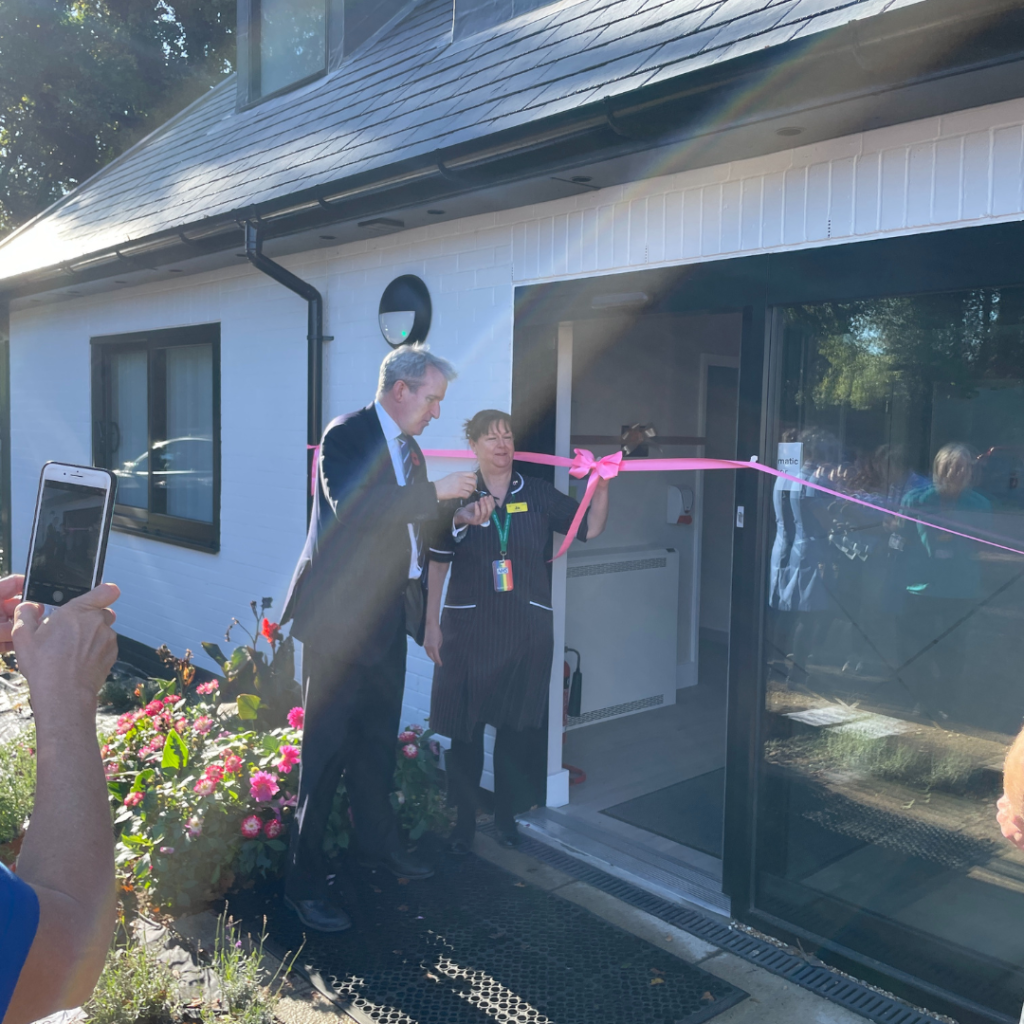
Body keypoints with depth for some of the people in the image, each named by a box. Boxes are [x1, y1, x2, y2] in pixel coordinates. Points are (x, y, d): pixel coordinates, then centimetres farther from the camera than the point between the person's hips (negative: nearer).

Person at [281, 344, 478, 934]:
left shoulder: (409, 449, 15)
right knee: (327, 746, -4)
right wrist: (436, 492, -23)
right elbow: (355, 509, -27)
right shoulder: (347, 436, -11)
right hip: (338, 614, -8)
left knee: (378, 737, 19)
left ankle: (379, 840, 35)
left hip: (386, 615, 8)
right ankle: (306, 880, 6)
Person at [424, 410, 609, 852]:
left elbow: (590, 527, 4)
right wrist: (432, 625, 1)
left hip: (527, 626, 1)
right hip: (468, 625, -1)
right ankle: (464, 817, 19)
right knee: (465, 723, 3)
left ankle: (507, 812, 25)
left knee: (518, 724, 8)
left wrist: (602, 487, -12)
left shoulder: (537, 495, 4)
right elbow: (437, 564, 3)